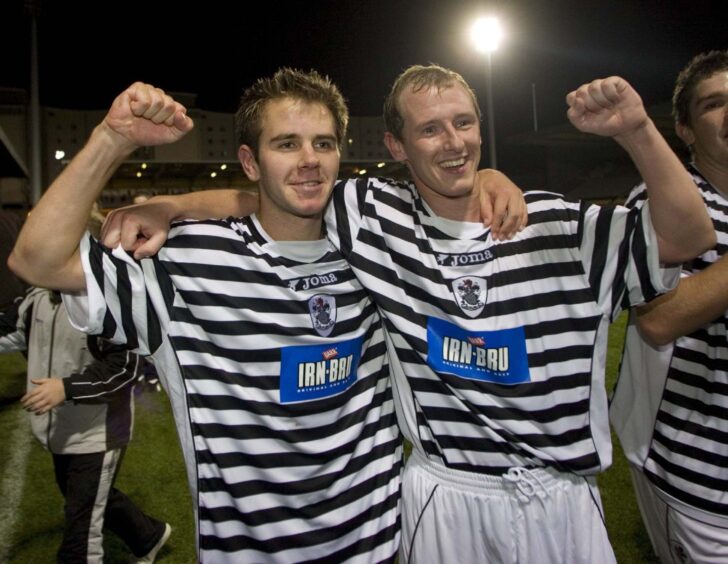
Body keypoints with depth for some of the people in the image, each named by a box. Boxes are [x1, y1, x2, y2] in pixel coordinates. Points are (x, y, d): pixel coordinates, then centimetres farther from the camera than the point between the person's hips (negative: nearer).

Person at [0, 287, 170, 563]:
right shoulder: (37, 297, 1)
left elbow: (124, 366, -24)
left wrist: (67, 387, -31)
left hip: (97, 433, -8)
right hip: (61, 430, 9)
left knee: (81, 528, 0)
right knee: (96, 499, 26)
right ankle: (149, 536, 50)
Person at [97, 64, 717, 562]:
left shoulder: (559, 225, -6)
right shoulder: (373, 216, -8)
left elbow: (690, 237, -7)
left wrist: (636, 130, -20)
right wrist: (167, 206, -15)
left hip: (564, 495, 2)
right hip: (444, 495, -1)